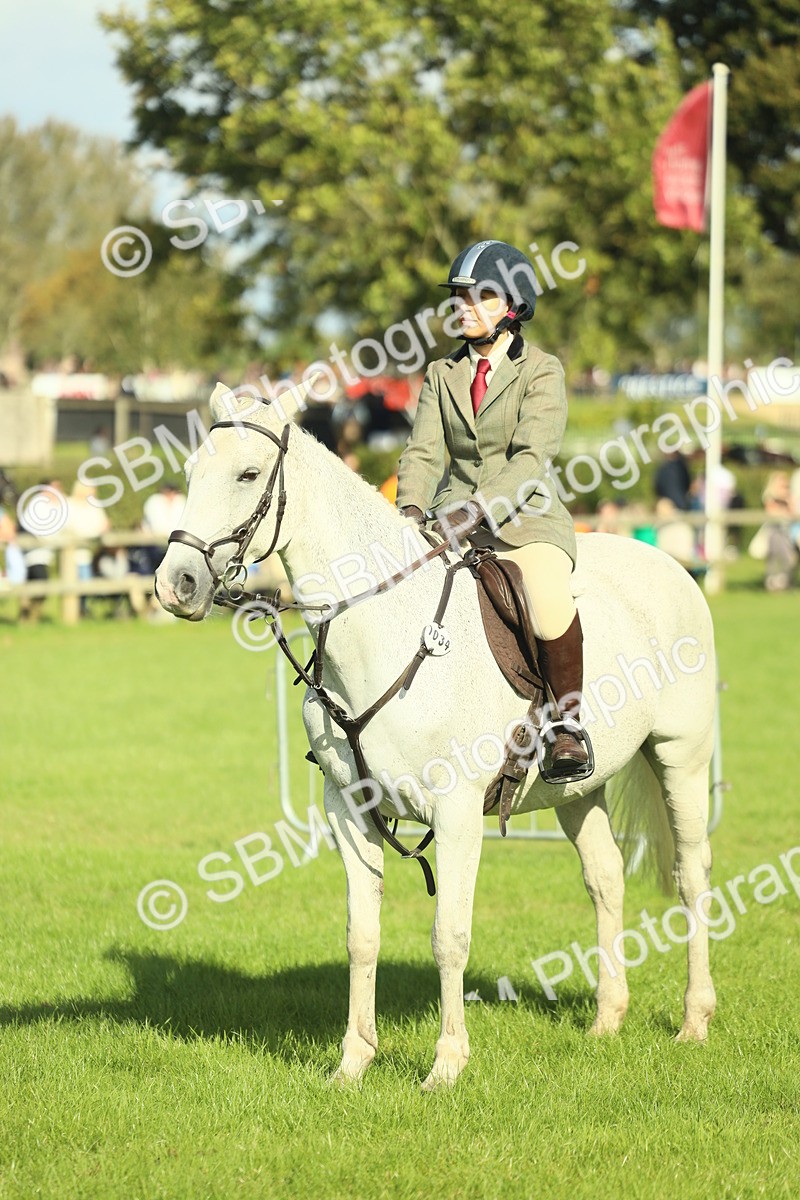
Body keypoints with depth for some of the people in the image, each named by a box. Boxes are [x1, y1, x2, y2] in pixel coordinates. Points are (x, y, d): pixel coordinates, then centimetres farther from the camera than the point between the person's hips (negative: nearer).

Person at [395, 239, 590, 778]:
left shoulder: (542, 371, -3)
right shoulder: (442, 375, 12)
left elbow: (531, 456, -15)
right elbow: (424, 452, 3)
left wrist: (479, 510, -30)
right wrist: (411, 510, -18)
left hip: (525, 516, -5)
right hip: (454, 519, 5)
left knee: (549, 599, -34)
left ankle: (571, 727, -17)